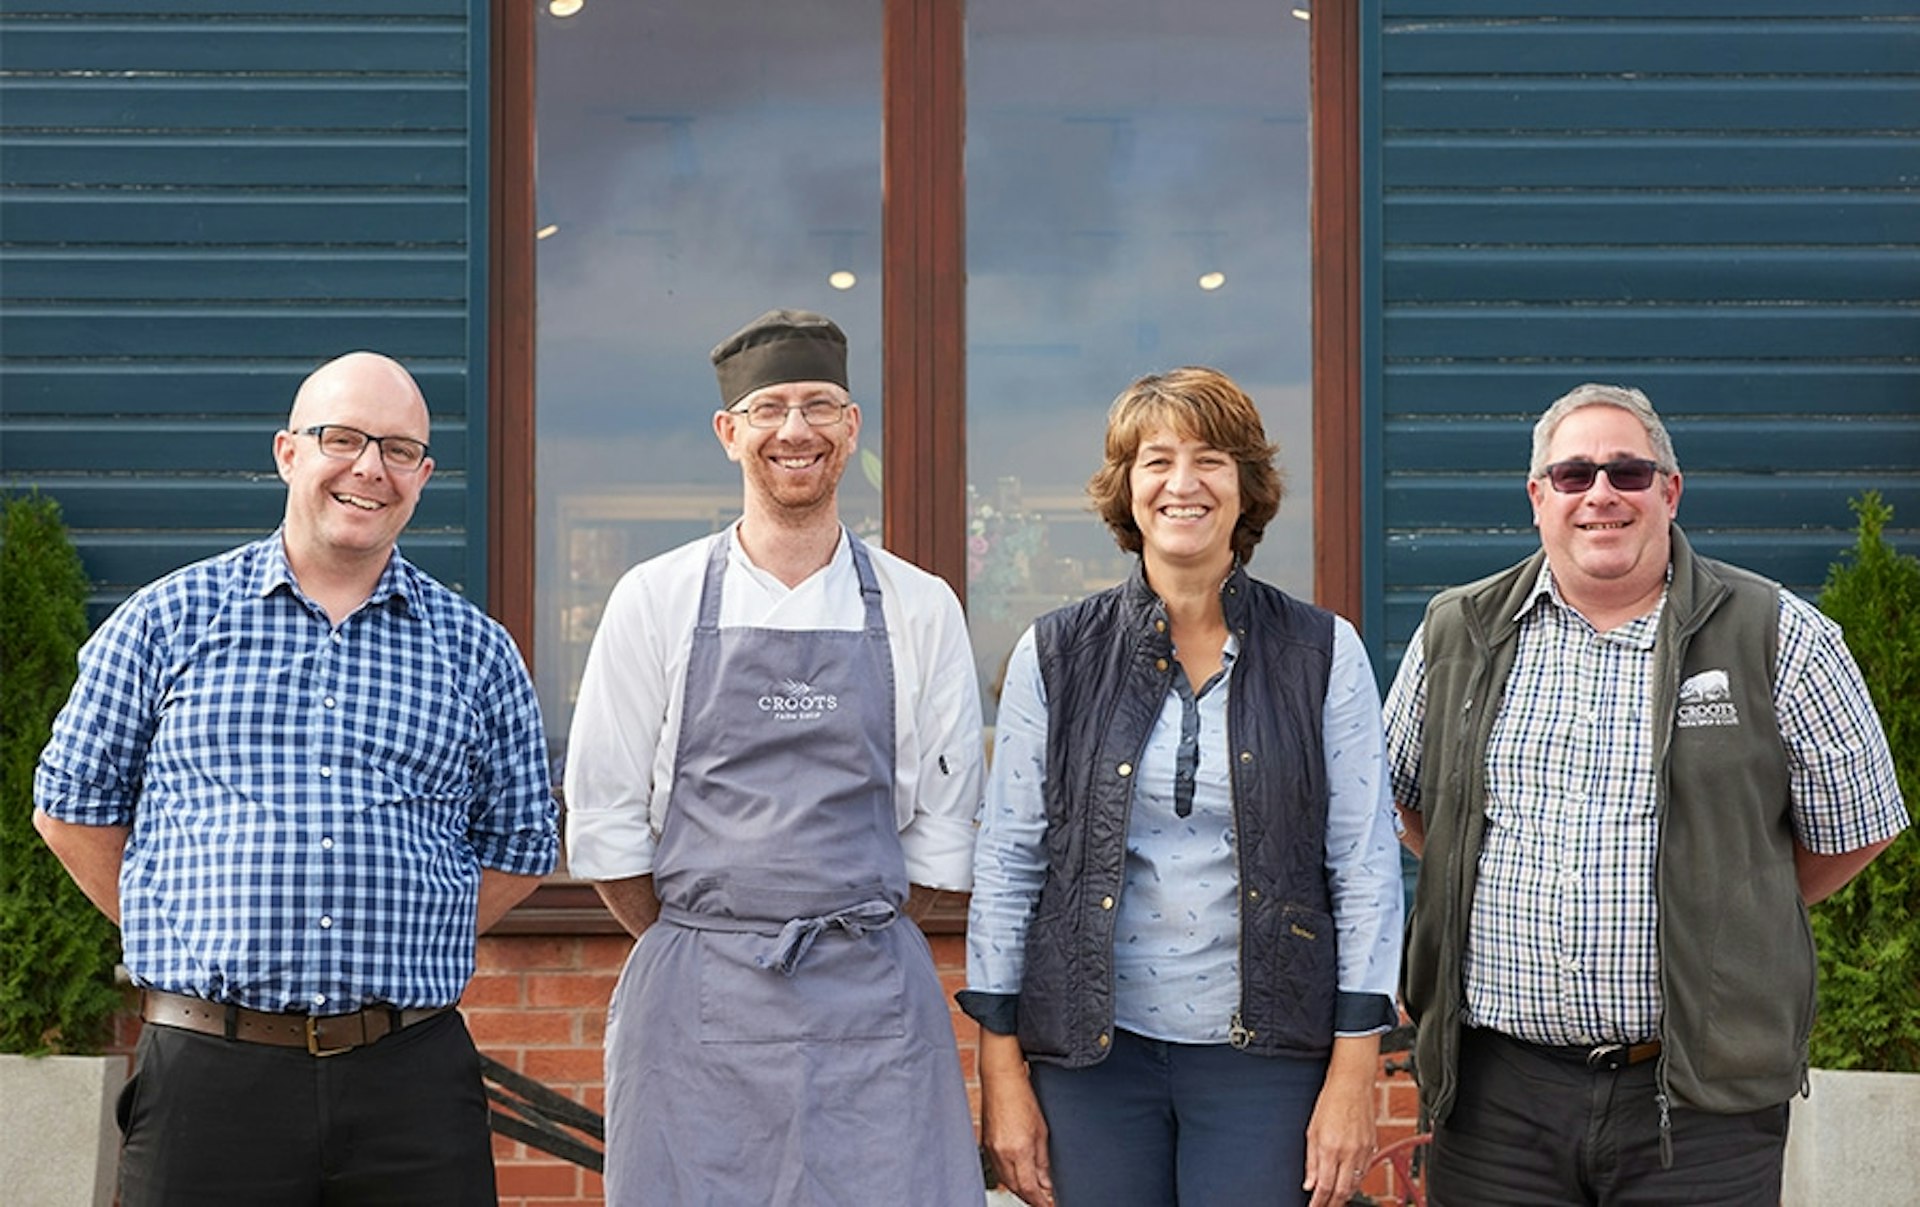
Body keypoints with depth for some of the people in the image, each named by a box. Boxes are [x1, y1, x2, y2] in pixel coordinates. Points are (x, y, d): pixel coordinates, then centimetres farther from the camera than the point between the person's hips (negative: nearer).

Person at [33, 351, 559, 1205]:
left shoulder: (476, 651, 10)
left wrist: (385, 953, 8)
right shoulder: (167, 620, 7)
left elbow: (520, 847, 16)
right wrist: (193, 943, 6)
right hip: (206, 1069, -1)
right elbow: (72, 805, 11)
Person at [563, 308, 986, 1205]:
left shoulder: (920, 610, 6)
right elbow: (603, 824, 5)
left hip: (873, 1007, 1)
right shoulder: (655, 601, 3)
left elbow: (941, 826, 8)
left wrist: (852, 940, 5)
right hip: (692, 1014, 0)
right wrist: (701, 951, 7)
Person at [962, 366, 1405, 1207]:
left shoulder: (1323, 655, 2)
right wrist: (1002, 1073, 1)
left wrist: (1354, 1073, -4)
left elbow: (1365, 865, 1)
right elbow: (1008, 864, 4)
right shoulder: (1055, 656, 3)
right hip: (1091, 1050, 1)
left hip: (1265, 1052, -1)